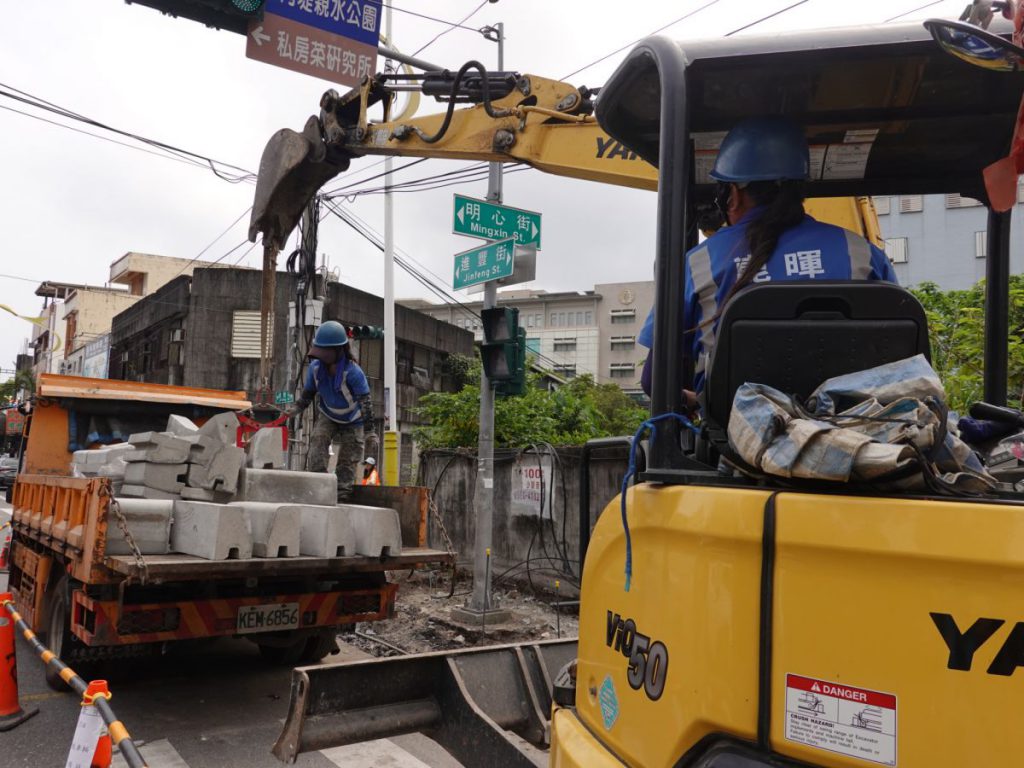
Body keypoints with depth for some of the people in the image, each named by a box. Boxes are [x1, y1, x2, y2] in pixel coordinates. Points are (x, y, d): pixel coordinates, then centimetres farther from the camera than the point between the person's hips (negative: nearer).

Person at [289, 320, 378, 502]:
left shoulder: (352, 372, -32)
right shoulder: (315, 367, -17)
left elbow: (365, 402, -29)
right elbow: (308, 393, 0)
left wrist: (370, 432, -31)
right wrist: (295, 409, -19)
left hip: (352, 420, -3)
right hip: (328, 417, 3)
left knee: (348, 460, -4)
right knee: (318, 440, -22)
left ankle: (342, 497, 5)